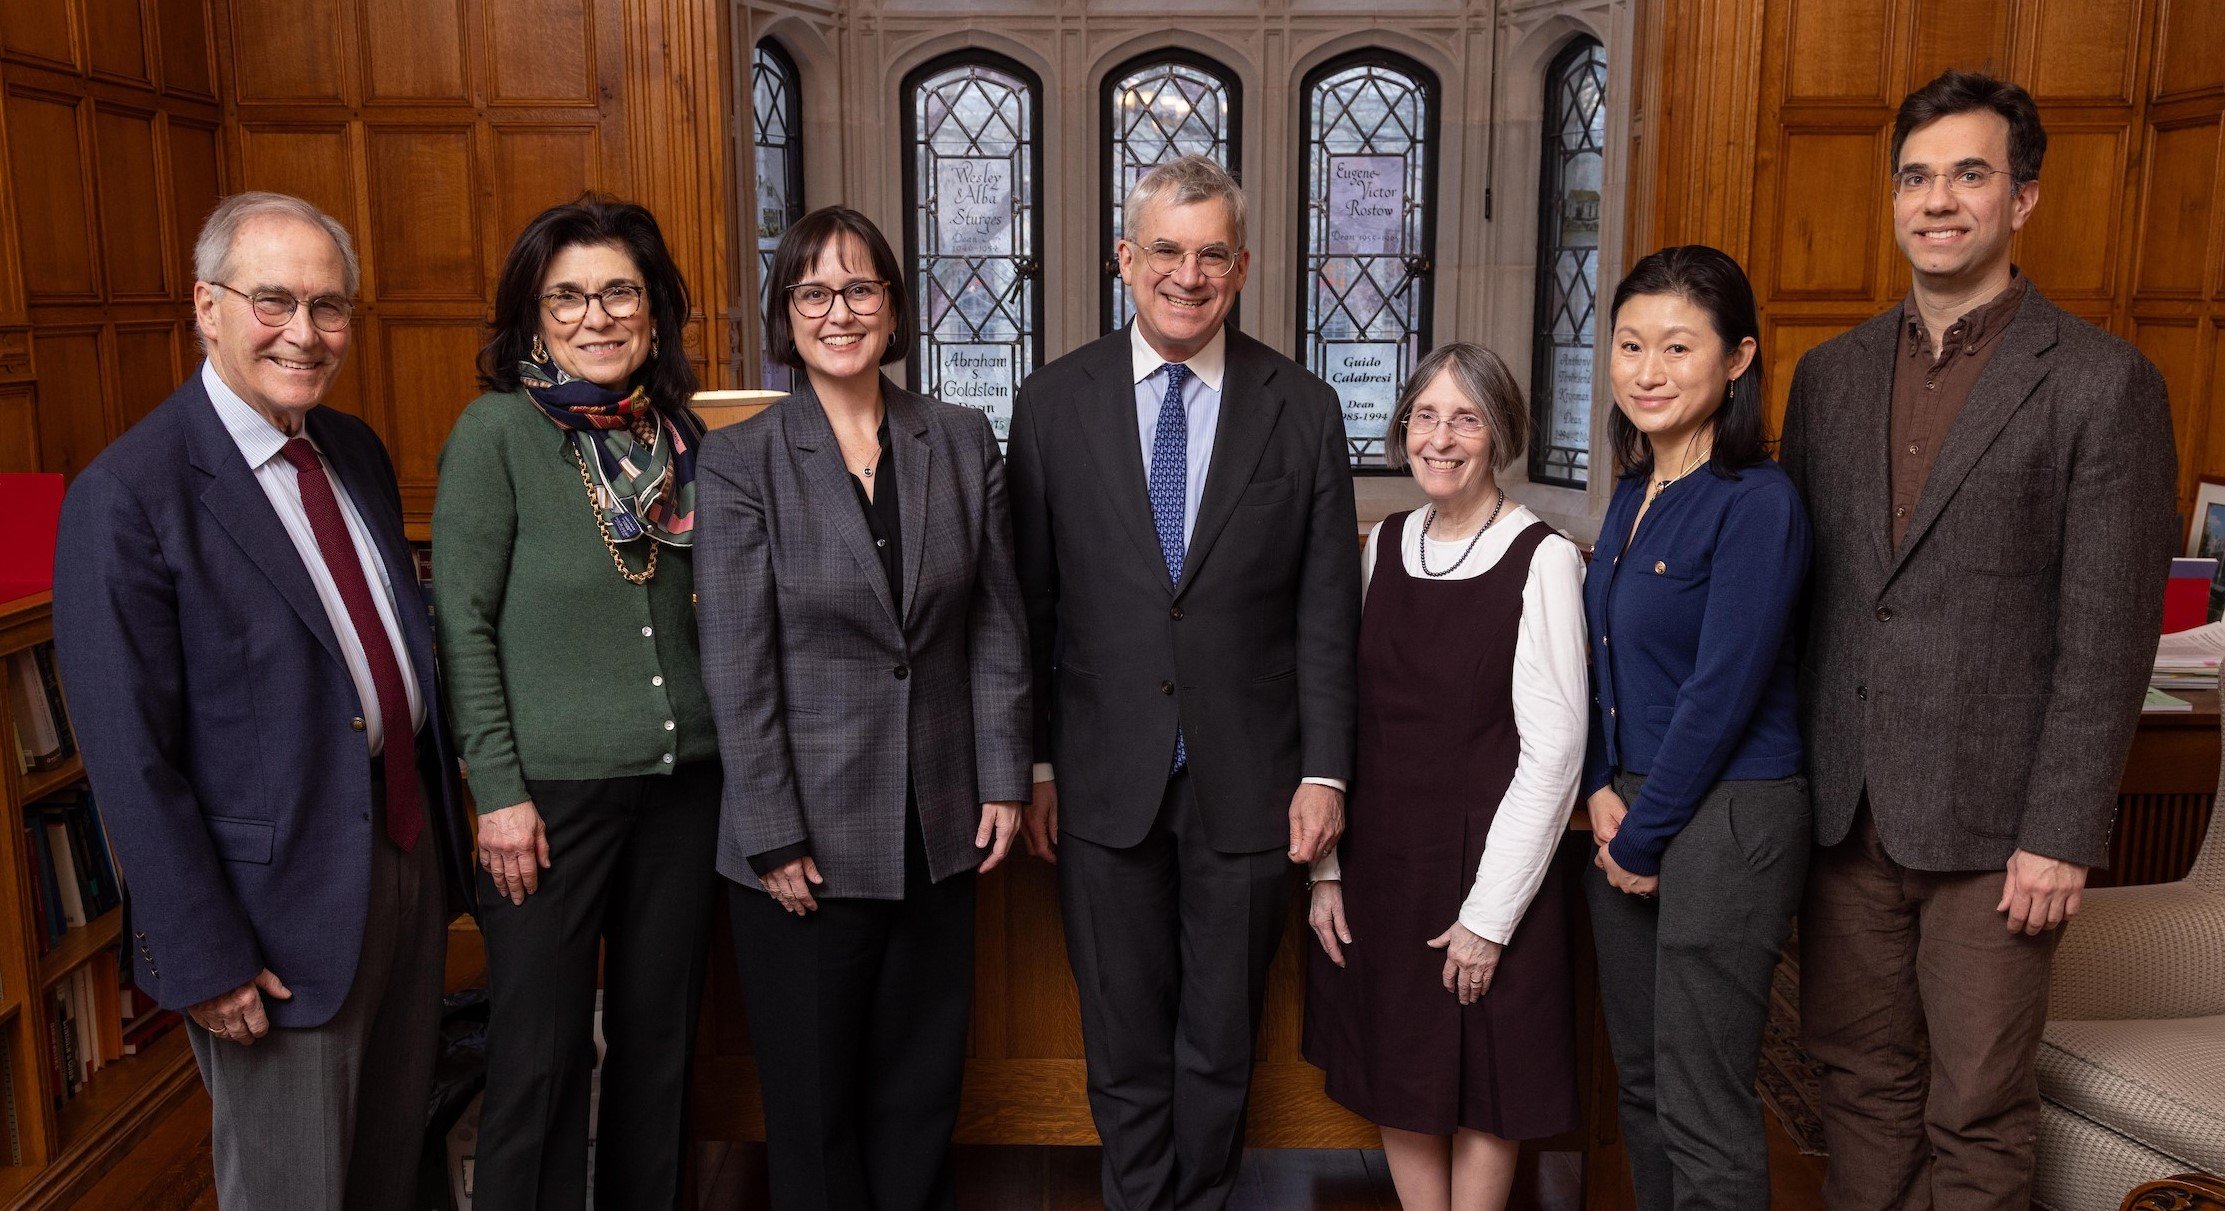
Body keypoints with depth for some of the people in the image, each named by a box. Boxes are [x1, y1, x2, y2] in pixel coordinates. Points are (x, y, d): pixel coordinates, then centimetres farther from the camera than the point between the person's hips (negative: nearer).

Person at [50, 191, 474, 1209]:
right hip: (281, 909, -6)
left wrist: (444, 816, 11)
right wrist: (203, 959, -16)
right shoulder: (127, 495, -17)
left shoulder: (357, 451, 6)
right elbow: (130, 758, -16)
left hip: (409, 850, 7)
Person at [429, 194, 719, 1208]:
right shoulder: (496, 430, -7)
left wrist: (724, 748, 7)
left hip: (683, 782, 5)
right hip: (552, 787, -4)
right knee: (541, 1055, 6)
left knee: (660, 1037, 15)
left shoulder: (681, 434, 7)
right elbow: (460, 620, -8)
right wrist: (498, 789, -11)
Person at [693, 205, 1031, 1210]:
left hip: (939, 823, 3)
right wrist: (775, 839, -11)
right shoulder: (740, 460, -7)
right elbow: (737, 665, -9)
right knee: (812, 1089, 12)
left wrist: (1003, 778, 2)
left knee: (921, 1081, 15)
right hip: (810, 831, -2)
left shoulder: (963, 441, 2)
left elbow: (997, 625, 5)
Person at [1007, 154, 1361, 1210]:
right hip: (1104, 784, 0)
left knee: (1220, 1043, 15)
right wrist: (1033, 766, 1)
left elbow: (1327, 612, 1)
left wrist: (1324, 771, -4)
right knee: (1123, 1041, 13)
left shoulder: (1303, 411, 0)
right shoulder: (1054, 402, 0)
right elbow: (1030, 605, 2)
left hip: (1246, 785, 0)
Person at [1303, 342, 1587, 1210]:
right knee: (1398, 1073, 14)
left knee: (1486, 1084, 9)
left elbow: (1553, 747, -12)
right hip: (1378, 858, 5)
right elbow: (1345, 714, 7)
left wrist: (1489, 914, -13)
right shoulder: (1382, 549, 5)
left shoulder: (1542, 560, -10)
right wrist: (1327, 868, 3)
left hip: (1486, 862, -4)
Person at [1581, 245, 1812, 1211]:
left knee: (1702, 1114, 1)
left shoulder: (1756, 505, -16)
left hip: (1725, 821, -8)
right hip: (1634, 810, 8)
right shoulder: (1633, 494, 9)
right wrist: (1603, 790, 0)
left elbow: (1720, 693, -17)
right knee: (1640, 1084, 18)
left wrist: (1642, 839, -10)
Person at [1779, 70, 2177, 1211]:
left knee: (1977, 1115, 8)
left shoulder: (2101, 382, -6)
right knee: (1860, 1078, 16)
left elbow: (2108, 635, -8)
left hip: (1989, 819, -4)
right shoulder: (1832, 372, 9)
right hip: (1845, 809, 4)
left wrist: (2062, 833, -11)